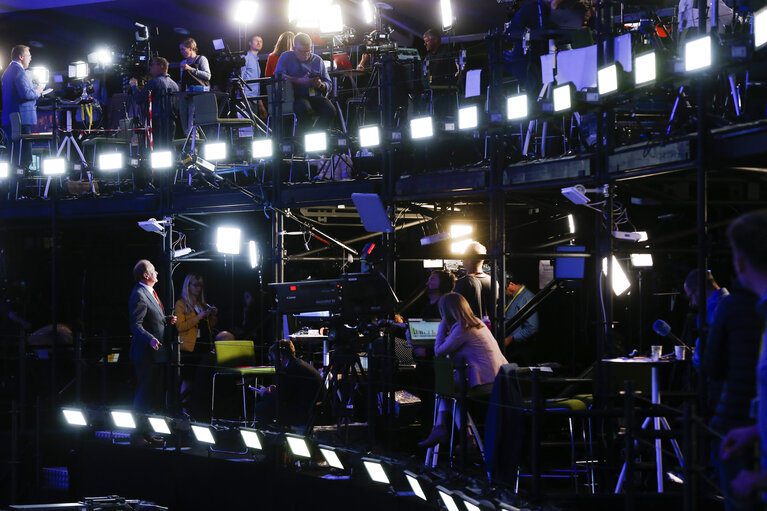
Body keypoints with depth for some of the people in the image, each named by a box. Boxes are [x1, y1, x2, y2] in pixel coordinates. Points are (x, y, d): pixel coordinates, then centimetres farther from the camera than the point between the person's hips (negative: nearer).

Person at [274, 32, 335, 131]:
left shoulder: (317, 60, 16)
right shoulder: (286, 57, 7)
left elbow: (328, 84, 15)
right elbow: (279, 76, -11)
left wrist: (320, 85, -11)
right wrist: (300, 81, -18)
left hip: (315, 96, 3)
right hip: (296, 96, -3)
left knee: (331, 111, -25)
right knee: (304, 108, -38)